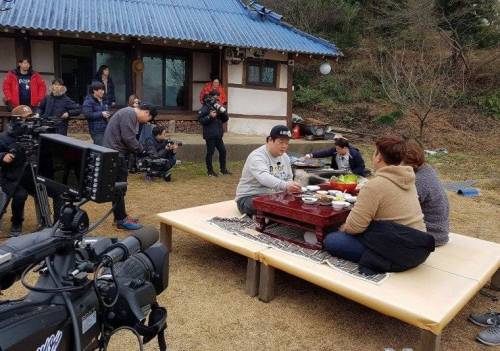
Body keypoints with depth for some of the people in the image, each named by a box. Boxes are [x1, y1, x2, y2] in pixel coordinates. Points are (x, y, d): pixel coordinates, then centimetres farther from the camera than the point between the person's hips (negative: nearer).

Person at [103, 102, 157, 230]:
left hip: (119, 154, 11)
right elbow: (128, 138, -21)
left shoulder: (132, 116, 19)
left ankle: (120, 215, 26)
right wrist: (141, 150, -9)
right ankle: (121, 220, 0)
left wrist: (138, 151, 7)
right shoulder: (129, 114, -14)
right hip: (116, 154, -11)